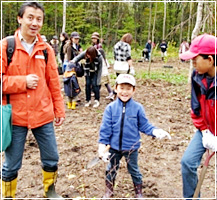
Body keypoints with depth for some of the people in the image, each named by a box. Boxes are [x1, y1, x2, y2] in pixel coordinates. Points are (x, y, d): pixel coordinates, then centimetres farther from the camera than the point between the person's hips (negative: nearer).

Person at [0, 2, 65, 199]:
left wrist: (59, 110, 9)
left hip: (43, 114, 3)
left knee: (51, 158, 14)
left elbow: (54, 83, 8)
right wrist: (23, 81, -17)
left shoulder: (46, 49, 3)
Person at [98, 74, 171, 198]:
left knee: (134, 170, 17)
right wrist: (102, 144, -10)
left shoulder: (138, 108, -10)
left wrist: (155, 131, -20)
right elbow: (105, 128, -7)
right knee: (111, 169, 19)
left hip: (131, 147, -1)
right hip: (114, 146, 1)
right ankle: (109, 191, 40)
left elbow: (144, 125, -4)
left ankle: (139, 193, 37)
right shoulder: (111, 108, -10)